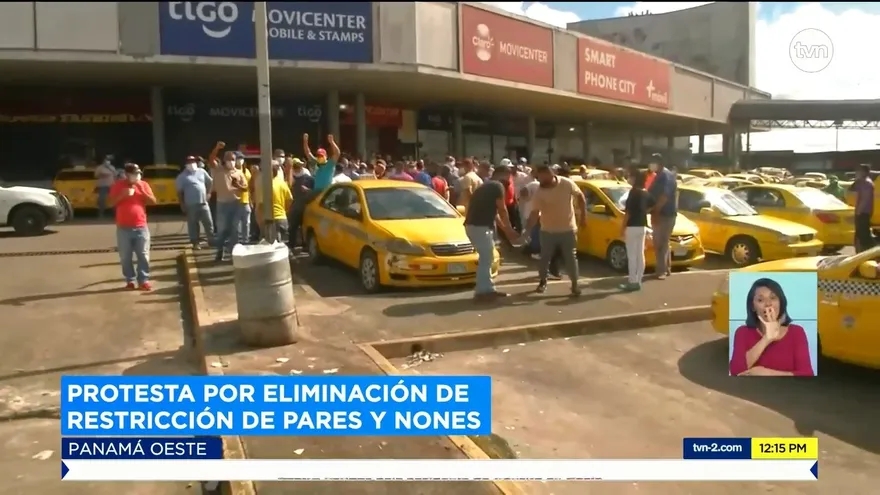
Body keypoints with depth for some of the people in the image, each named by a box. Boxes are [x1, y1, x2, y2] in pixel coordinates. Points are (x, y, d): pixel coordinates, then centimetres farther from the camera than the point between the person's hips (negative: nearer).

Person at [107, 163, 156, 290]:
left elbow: (153, 201, -1)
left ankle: (144, 280, 6)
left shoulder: (143, 185, 5)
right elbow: (110, 203, -2)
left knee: (143, 256, 0)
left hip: (141, 227, 1)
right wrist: (122, 195, -16)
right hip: (124, 228, 0)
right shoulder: (118, 185, 2)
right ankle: (130, 280, 12)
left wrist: (142, 190, -13)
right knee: (125, 257, 2)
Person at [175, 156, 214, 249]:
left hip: (203, 203, 3)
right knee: (193, 224, 2)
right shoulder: (182, 176, -2)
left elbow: (210, 182, 20)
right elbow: (179, 192, -3)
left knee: (209, 222, 5)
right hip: (191, 205, -3)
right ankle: (195, 243, 10)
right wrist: (182, 205, -8)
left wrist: (208, 193, 11)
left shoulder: (201, 171, 9)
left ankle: (211, 241, 16)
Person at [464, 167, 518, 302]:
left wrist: (504, 228, 29)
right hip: (480, 226, -10)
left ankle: (488, 289, 22)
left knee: (486, 258, 17)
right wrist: (509, 228, 10)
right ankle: (482, 291, 0)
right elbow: (502, 210, -3)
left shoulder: (486, 186, 25)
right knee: (486, 259, -3)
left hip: (474, 224, 10)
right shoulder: (497, 186, -5)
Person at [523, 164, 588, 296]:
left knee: (571, 258, 3)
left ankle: (574, 285, 16)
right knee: (545, 258, 8)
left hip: (568, 229, -1)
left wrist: (583, 215, 1)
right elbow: (534, 213, -16)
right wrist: (527, 230, -28)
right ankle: (542, 282, 28)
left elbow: (580, 196, 1)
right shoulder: (539, 192, -13)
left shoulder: (567, 184, -14)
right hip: (548, 230, 1)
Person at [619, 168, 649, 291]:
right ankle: (638, 281, 14)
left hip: (632, 227, -8)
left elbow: (628, 212, -17)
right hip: (642, 227, 8)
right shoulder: (645, 193, 10)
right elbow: (647, 209, 17)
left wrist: (623, 228, -13)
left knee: (631, 256, -4)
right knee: (640, 255, 9)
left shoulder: (634, 192, -15)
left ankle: (632, 282, -2)